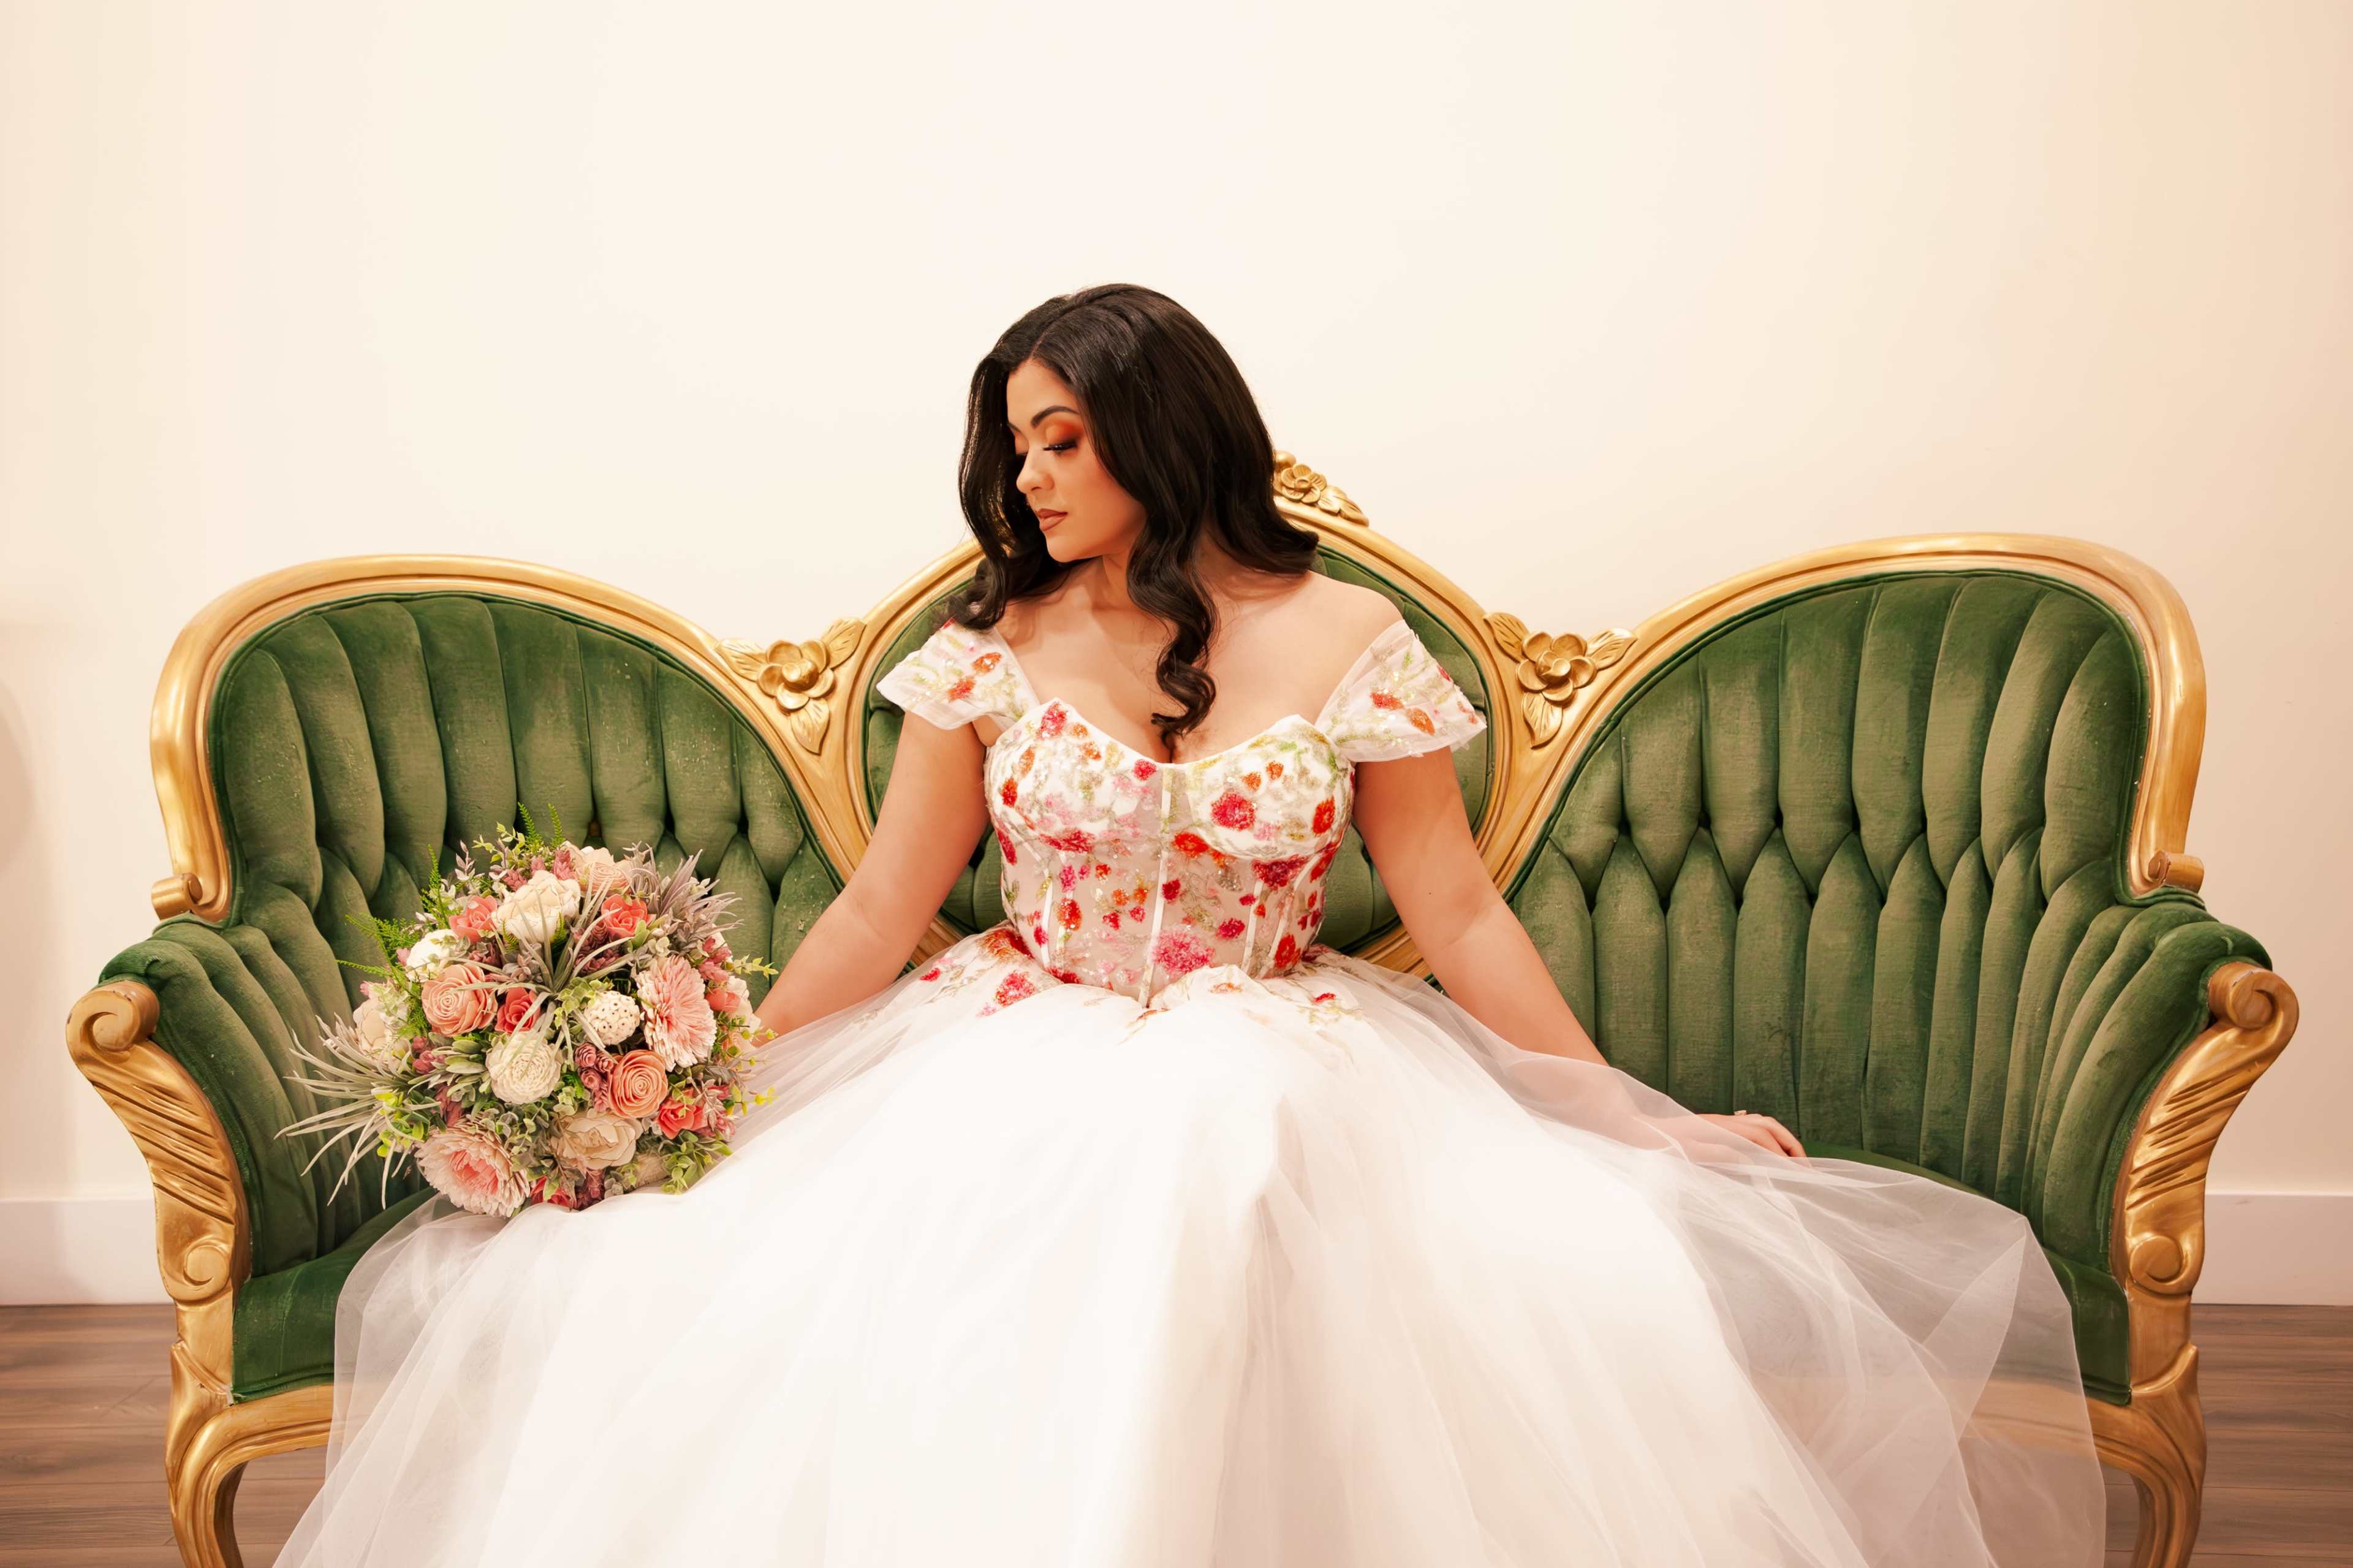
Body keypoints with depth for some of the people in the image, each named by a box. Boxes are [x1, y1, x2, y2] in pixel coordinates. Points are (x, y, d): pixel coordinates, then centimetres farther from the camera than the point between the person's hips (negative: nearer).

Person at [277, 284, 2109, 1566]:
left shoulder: (1343, 640, -2)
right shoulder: (990, 646, 3)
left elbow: (1457, 911, 1)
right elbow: (884, 905, 6)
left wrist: (1638, 1129, 0)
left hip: (1275, 1099, -1)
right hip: (1013, 1093, 2)